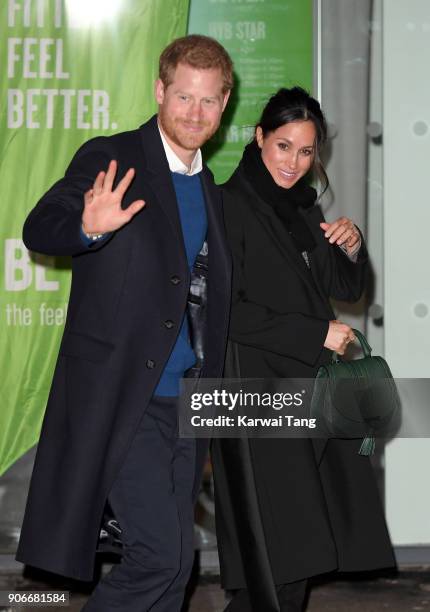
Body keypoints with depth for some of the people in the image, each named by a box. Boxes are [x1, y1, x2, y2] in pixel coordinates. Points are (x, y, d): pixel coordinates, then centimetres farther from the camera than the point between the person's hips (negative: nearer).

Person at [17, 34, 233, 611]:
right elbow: (39, 228, -19)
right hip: (120, 395, -7)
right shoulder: (109, 160, -5)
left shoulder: (208, 188, 16)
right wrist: (87, 227, -42)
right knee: (161, 553, -14)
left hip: (183, 403, 7)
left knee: (174, 564, 10)